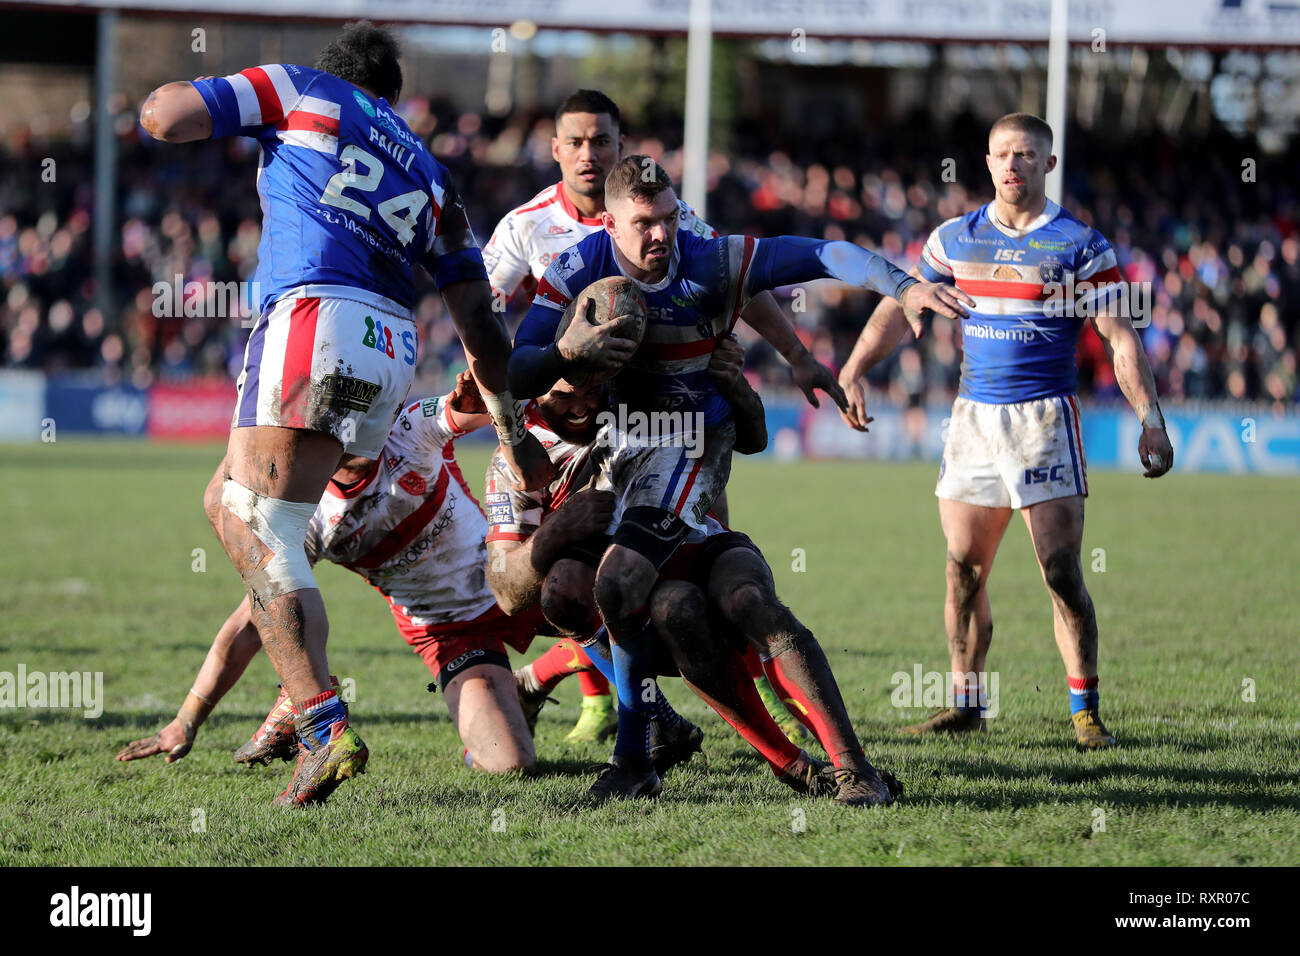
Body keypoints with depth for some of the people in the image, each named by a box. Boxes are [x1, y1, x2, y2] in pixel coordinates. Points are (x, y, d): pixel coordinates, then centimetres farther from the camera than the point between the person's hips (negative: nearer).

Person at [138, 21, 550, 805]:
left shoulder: (301, 89, 14)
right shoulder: (430, 174, 27)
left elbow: (163, 117, 6)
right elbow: (478, 317, 23)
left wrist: (192, 96, 30)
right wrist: (513, 432, 29)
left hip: (313, 316, -6)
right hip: (393, 353, 6)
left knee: (259, 537, -11)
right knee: (238, 511, 22)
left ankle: (326, 730, -27)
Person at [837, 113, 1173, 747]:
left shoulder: (1080, 245, -2)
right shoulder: (955, 238, 9)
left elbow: (1120, 340, -3)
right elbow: (899, 308, 15)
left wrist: (1150, 420, -10)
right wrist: (852, 372, 4)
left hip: (1045, 418, -4)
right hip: (973, 414, 4)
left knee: (1061, 572, -9)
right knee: (962, 571, 3)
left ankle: (1085, 712, -1)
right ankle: (966, 704, 14)